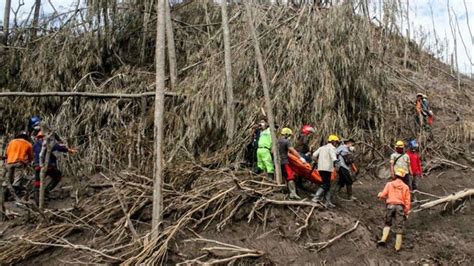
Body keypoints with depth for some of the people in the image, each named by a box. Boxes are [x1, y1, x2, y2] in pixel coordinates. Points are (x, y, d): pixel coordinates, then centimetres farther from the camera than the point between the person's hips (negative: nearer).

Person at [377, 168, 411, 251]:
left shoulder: (389, 184, 5)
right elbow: (407, 201, 4)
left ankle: (383, 239, 0)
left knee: (388, 223, 18)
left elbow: (383, 195, -1)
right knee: (399, 227, 5)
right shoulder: (405, 187, 7)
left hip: (390, 205, 0)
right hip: (400, 207, 0)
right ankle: (397, 246, 7)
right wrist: (406, 212, 11)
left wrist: (380, 195, 22)